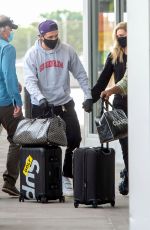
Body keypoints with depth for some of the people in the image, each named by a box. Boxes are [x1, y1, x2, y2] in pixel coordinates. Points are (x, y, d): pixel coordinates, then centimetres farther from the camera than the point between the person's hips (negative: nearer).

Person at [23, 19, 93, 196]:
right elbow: (30, 81, -15)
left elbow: (80, 75, 7)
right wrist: (40, 98, -32)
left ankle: (66, 176, 10)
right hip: (41, 106, -2)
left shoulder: (67, 51, -1)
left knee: (75, 139, -5)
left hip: (65, 102, 2)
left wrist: (88, 96, 0)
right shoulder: (32, 54, -6)